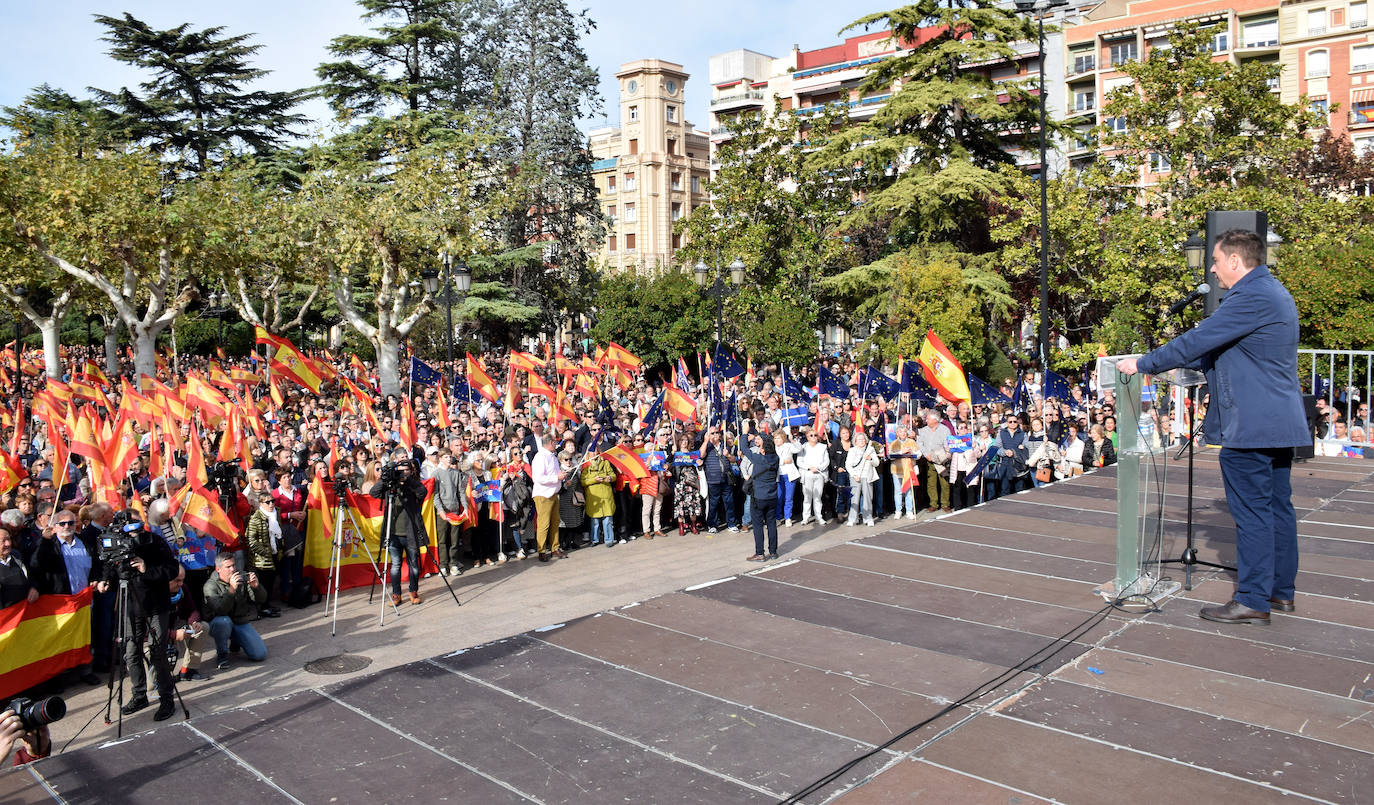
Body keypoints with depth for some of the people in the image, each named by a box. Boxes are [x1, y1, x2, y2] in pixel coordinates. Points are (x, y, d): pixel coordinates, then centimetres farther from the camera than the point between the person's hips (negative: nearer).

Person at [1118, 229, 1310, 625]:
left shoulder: (1252, 297, -18)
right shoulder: (1271, 291, 17)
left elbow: (1198, 340, -19)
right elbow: (1218, 348, 22)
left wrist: (1143, 364, -10)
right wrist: (1177, 362, 19)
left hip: (1251, 426, -11)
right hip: (1279, 421, 11)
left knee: (1252, 513, -5)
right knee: (1277, 507, 15)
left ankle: (1252, 600, 2)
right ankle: (1280, 591, 24)